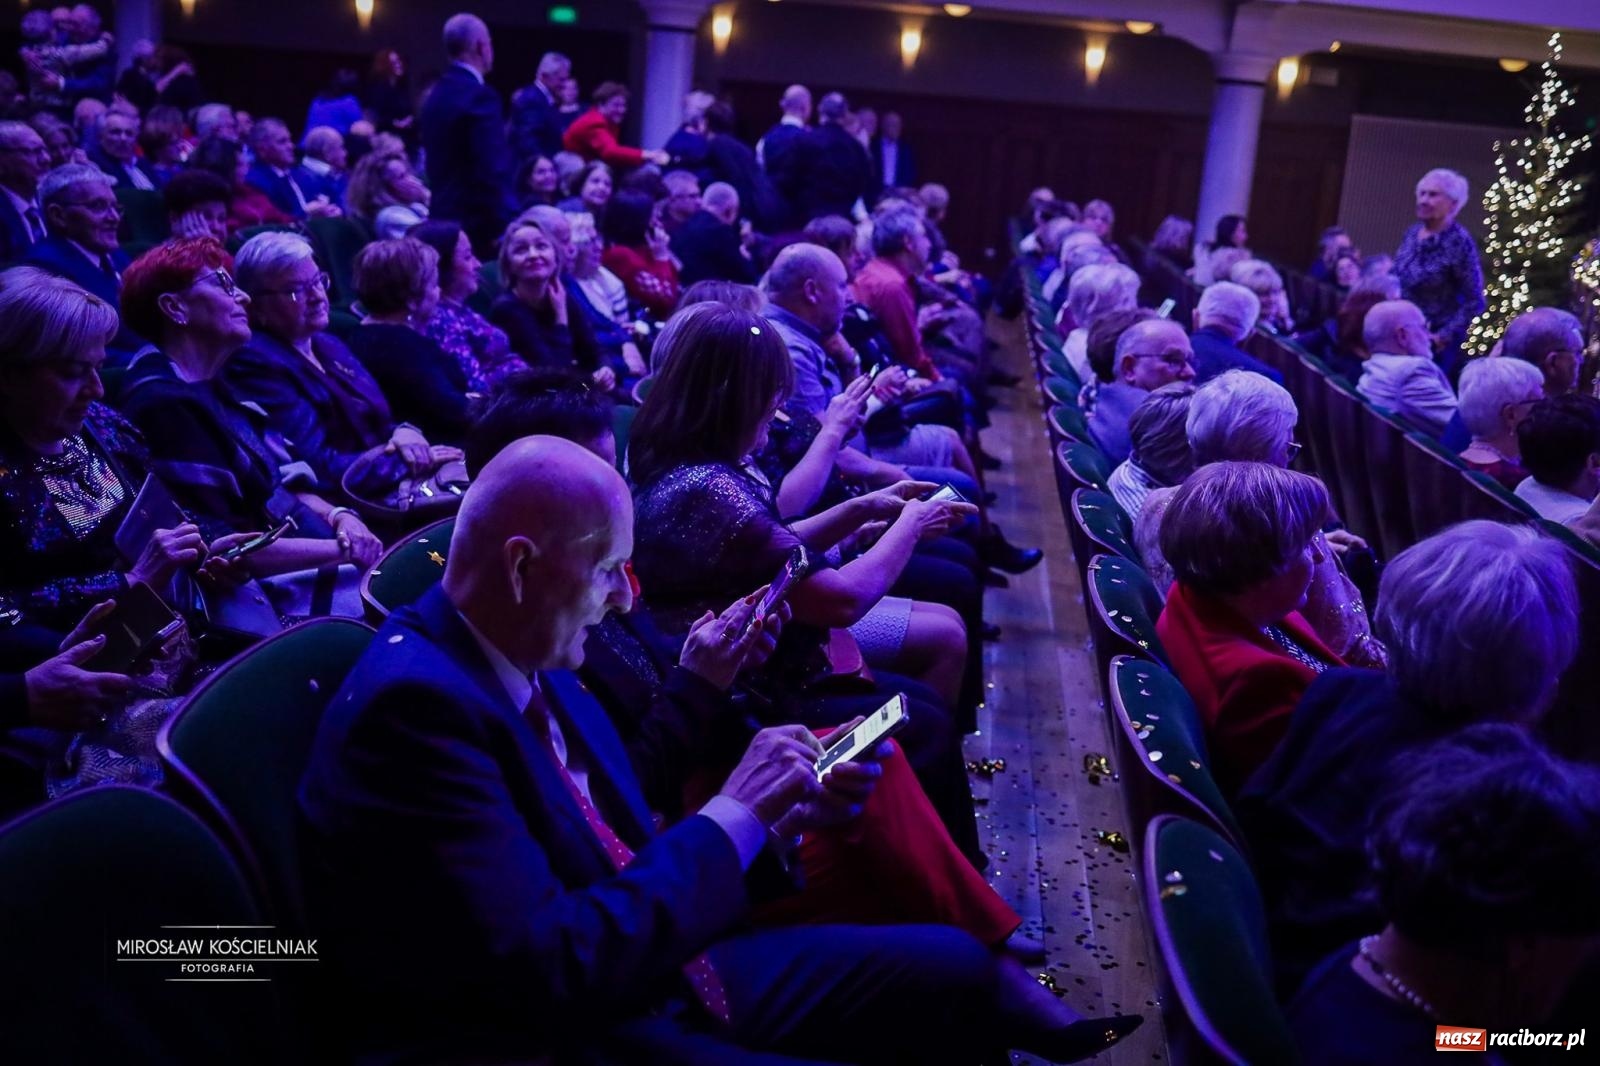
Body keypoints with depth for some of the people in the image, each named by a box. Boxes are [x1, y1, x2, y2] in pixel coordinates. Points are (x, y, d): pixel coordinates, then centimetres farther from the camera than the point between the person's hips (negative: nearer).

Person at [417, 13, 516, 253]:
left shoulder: (435, 96, 14)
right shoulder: (479, 96, -14)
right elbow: (493, 170, -20)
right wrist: (504, 227, -17)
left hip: (445, 217, 9)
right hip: (478, 224, -9)